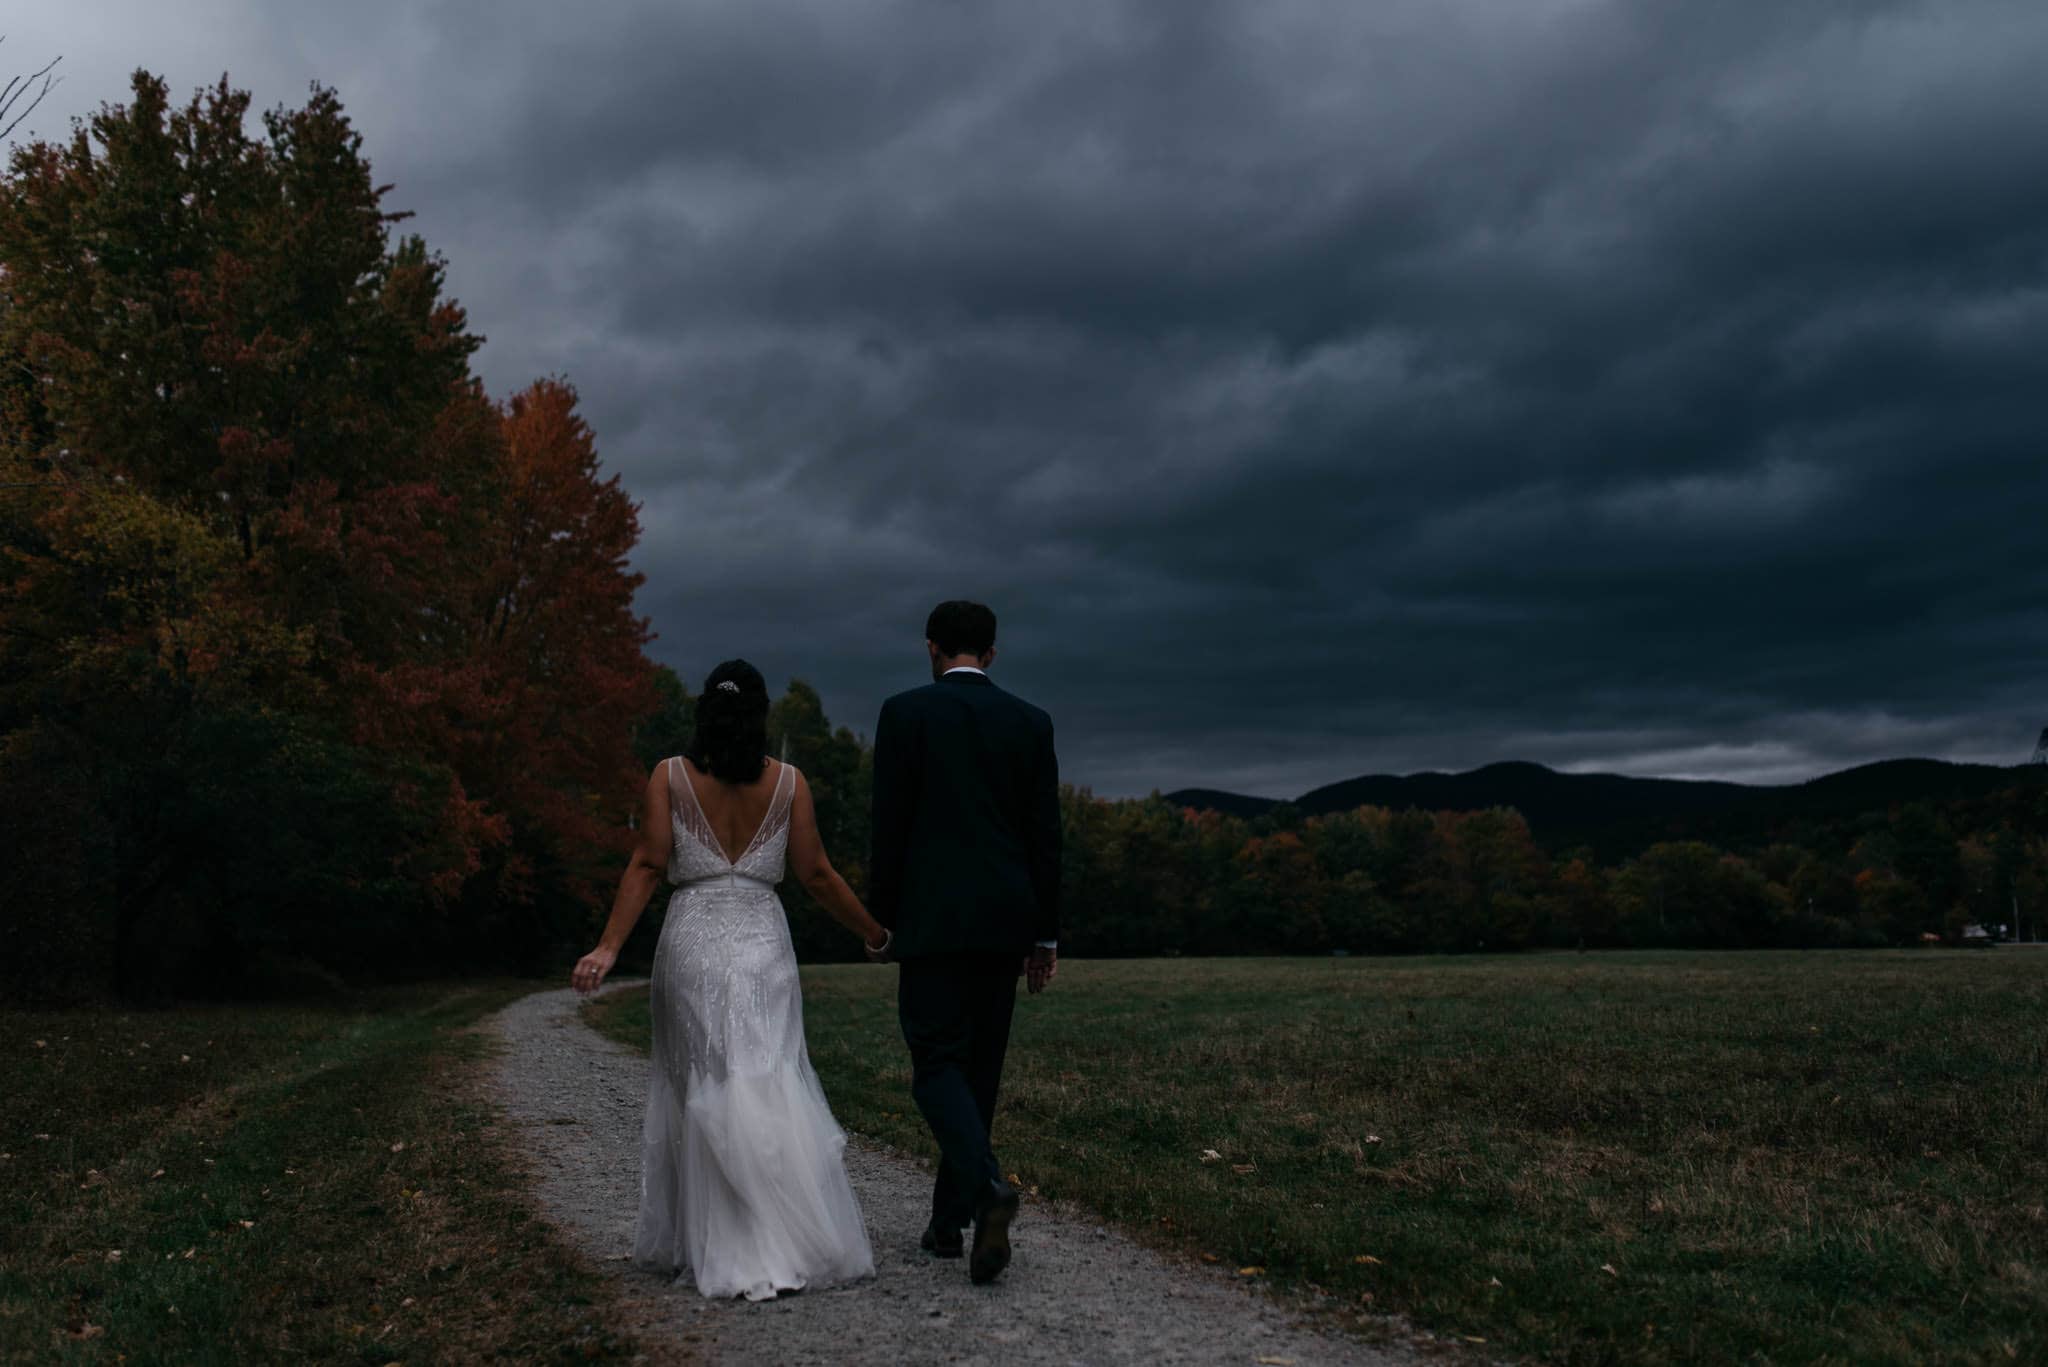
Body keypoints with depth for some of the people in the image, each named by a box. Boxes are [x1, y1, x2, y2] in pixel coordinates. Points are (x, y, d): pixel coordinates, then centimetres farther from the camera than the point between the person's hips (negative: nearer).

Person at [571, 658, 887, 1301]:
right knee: (769, 1083, 1)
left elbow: (648, 863, -6)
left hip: (692, 940, 0)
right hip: (763, 941, 0)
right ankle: (793, 1242, -7)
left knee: (700, 1087, 8)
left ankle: (686, 1239, 11)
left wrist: (609, 947, -7)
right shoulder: (788, 781, 3)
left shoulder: (670, 775, 2)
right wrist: (875, 932, 13)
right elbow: (816, 873, 2)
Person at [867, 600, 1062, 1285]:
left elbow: (890, 826, -5)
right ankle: (948, 1220, 20)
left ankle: (988, 1188, -24)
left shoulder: (905, 712, -2)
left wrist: (880, 918, 5)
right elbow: (1045, 835, 6)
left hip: (934, 919, -4)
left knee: (937, 1065, -1)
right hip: (1006, 921, 4)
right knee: (980, 1067, 13)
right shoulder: (1031, 721, 7)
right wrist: (1045, 934, 11)